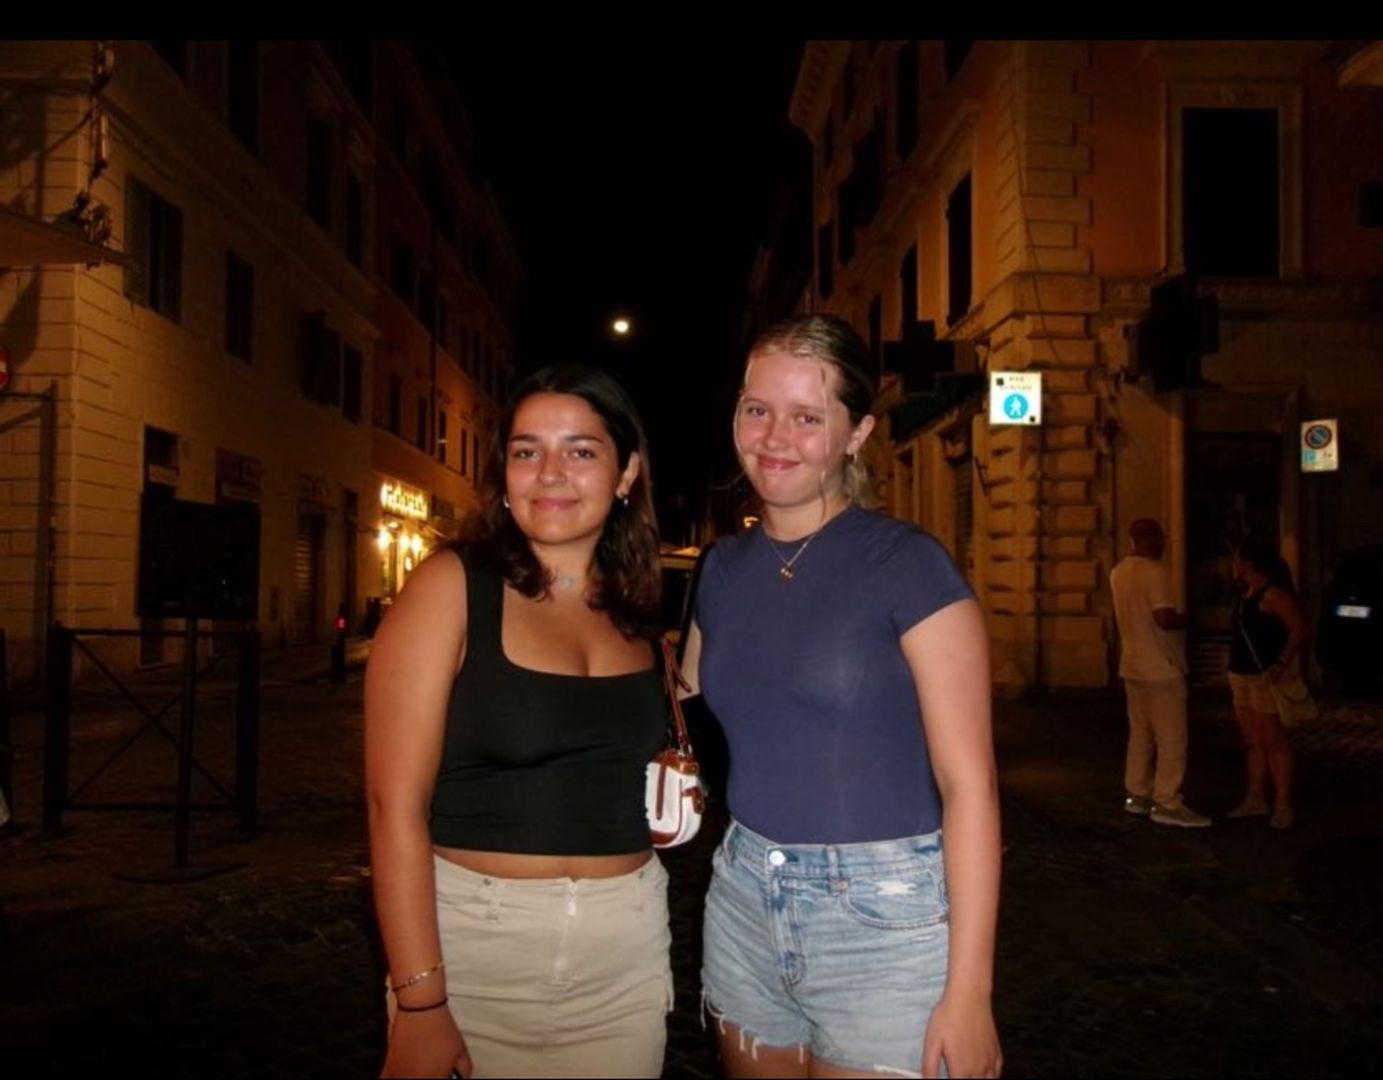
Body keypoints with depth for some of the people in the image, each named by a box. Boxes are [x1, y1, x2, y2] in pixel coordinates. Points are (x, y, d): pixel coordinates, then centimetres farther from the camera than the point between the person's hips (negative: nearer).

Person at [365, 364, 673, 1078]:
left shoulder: (636, 607, 4)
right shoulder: (452, 586, -10)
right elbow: (396, 801, -14)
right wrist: (419, 1002, -18)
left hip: (626, 952, 4)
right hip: (471, 940, -4)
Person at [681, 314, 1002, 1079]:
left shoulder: (908, 565, -12)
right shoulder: (723, 567, 5)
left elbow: (969, 783, -13)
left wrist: (968, 991, -16)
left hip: (883, 915, -5)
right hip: (742, 903, 6)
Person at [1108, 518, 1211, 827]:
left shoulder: (1118, 572, 10)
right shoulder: (1155, 571, -17)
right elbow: (1165, 618, -25)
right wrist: (1186, 620, -5)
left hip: (1132, 667, 9)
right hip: (1161, 669, -9)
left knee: (1140, 735, 15)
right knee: (1172, 739, -2)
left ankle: (1137, 794, 21)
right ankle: (1167, 804, 0)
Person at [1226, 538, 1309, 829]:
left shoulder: (1272, 593, -14)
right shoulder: (1248, 593, 14)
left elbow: (1299, 629, -20)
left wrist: (1282, 664, -25)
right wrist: (1234, 669, 17)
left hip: (1266, 676, -9)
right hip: (1243, 674, 9)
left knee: (1272, 740, -6)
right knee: (1252, 741, 11)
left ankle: (1283, 804, -1)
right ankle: (1256, 798, 17)